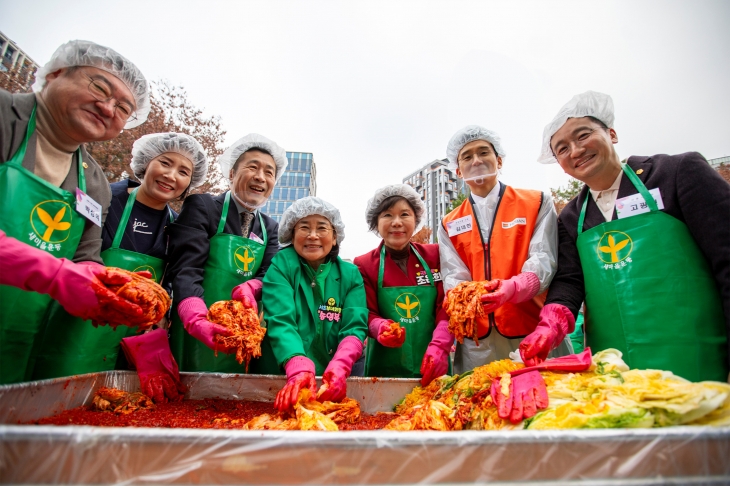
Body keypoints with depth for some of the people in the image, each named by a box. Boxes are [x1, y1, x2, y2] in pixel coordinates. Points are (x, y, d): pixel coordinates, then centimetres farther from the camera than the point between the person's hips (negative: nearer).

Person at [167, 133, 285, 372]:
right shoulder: (201, 207, -5)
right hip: (195, 335, -4)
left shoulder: (271, 228, 11)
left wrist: (249, 289, -22)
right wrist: (198, 321, -32)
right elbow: (185, 269, -16)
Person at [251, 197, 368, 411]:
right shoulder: (281, 265, -4)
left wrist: (339, 368, -25)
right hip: (278, 379, -1)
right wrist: (299, 369, -31)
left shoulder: (350, 274, 2)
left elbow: (354, 327, -7)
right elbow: (280, 321, -15)